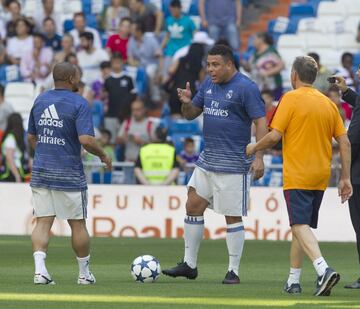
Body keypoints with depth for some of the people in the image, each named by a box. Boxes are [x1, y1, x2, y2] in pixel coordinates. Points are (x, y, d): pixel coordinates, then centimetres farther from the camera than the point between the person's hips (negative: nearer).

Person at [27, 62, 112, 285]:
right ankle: (85, 273, 18)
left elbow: (31, 137, 16)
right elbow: (86, 139, -19)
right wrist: (103, 156, -2)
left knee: (43, 222, 3)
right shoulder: (78, 103, -10)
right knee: (78, 224, 8)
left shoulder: (40, 101, 9)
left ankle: (40, 269, -14)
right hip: (69, 174, -5)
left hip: (40, 172, 5)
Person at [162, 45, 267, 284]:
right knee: (193, 207, 7)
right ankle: (189, 265, 16)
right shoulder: (209, 84, 11)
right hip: (207, 160, 8)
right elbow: (191, 114, 18)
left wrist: (259, 157, -21)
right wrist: (186, 103, -6)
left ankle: (233, 271, 6)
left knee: (233, 217, -2)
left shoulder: (246, 88, -12)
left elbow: (261, 123, -14)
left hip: (234, 163, -8)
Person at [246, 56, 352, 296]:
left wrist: (253, 148, 6)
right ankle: (293, 280, 21)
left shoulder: (291, 98, -7)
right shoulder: (328, 103, 10)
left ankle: (324, 269, -33)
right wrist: (345, 178, 12)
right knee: (302, 226, 17)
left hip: (297, 175, -6)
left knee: (300, 226, -13)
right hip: (321, 177, 6)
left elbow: (274, 136, -13)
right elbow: (345, 143, 8)